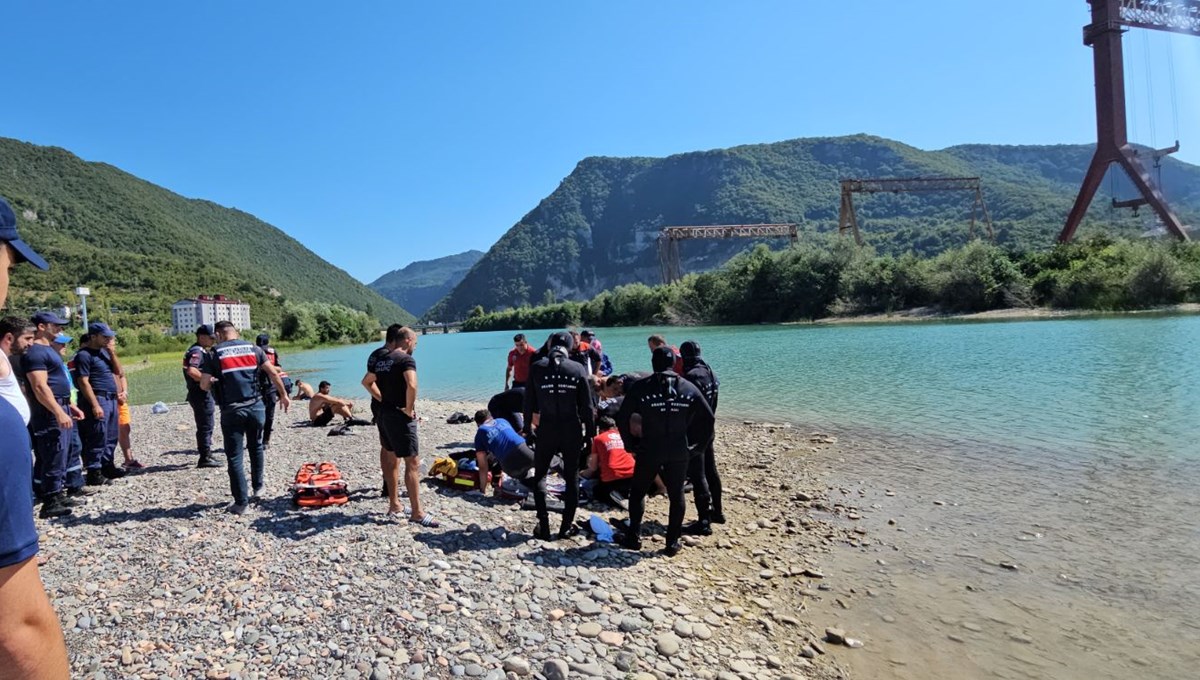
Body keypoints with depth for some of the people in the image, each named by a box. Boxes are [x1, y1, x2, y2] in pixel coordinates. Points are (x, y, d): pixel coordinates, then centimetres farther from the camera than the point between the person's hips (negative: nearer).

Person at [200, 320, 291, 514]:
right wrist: (283, 395, 11)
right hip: (255, 407, 3)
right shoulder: (253, 348, 4)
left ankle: (241, 503, 5)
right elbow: (273, 373, 2)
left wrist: (215, 384, 17)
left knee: (235, 457, 3)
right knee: (256, 447, 23)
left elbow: (204, 385, -5)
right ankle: (258, 487, 35)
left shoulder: (215, 353, -3)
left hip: (232, 411, -3)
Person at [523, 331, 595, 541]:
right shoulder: (578, 369, -3)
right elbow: (586, 406, -2)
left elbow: (529, 402, 0)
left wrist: (527, 428, 10)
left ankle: (543, 526, 10)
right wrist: (590, 433, 6)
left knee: (540, 475, 14)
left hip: (546, 429, 0)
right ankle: (567, 526, 16)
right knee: (572, 477, 12)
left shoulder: (537, 367, -3)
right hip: (572, 431, 0)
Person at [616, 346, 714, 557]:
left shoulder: (641, 387, -6)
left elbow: (622, 418, -6)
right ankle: (672, 543, 17)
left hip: (649, 450, -2)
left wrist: (631, 443, 5)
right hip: (679, 452, 2)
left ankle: (634, 537, 18)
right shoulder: (689, 388, 1)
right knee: (676, 495, 13)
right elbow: (708, 418, 5)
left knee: (637, 492, 15)